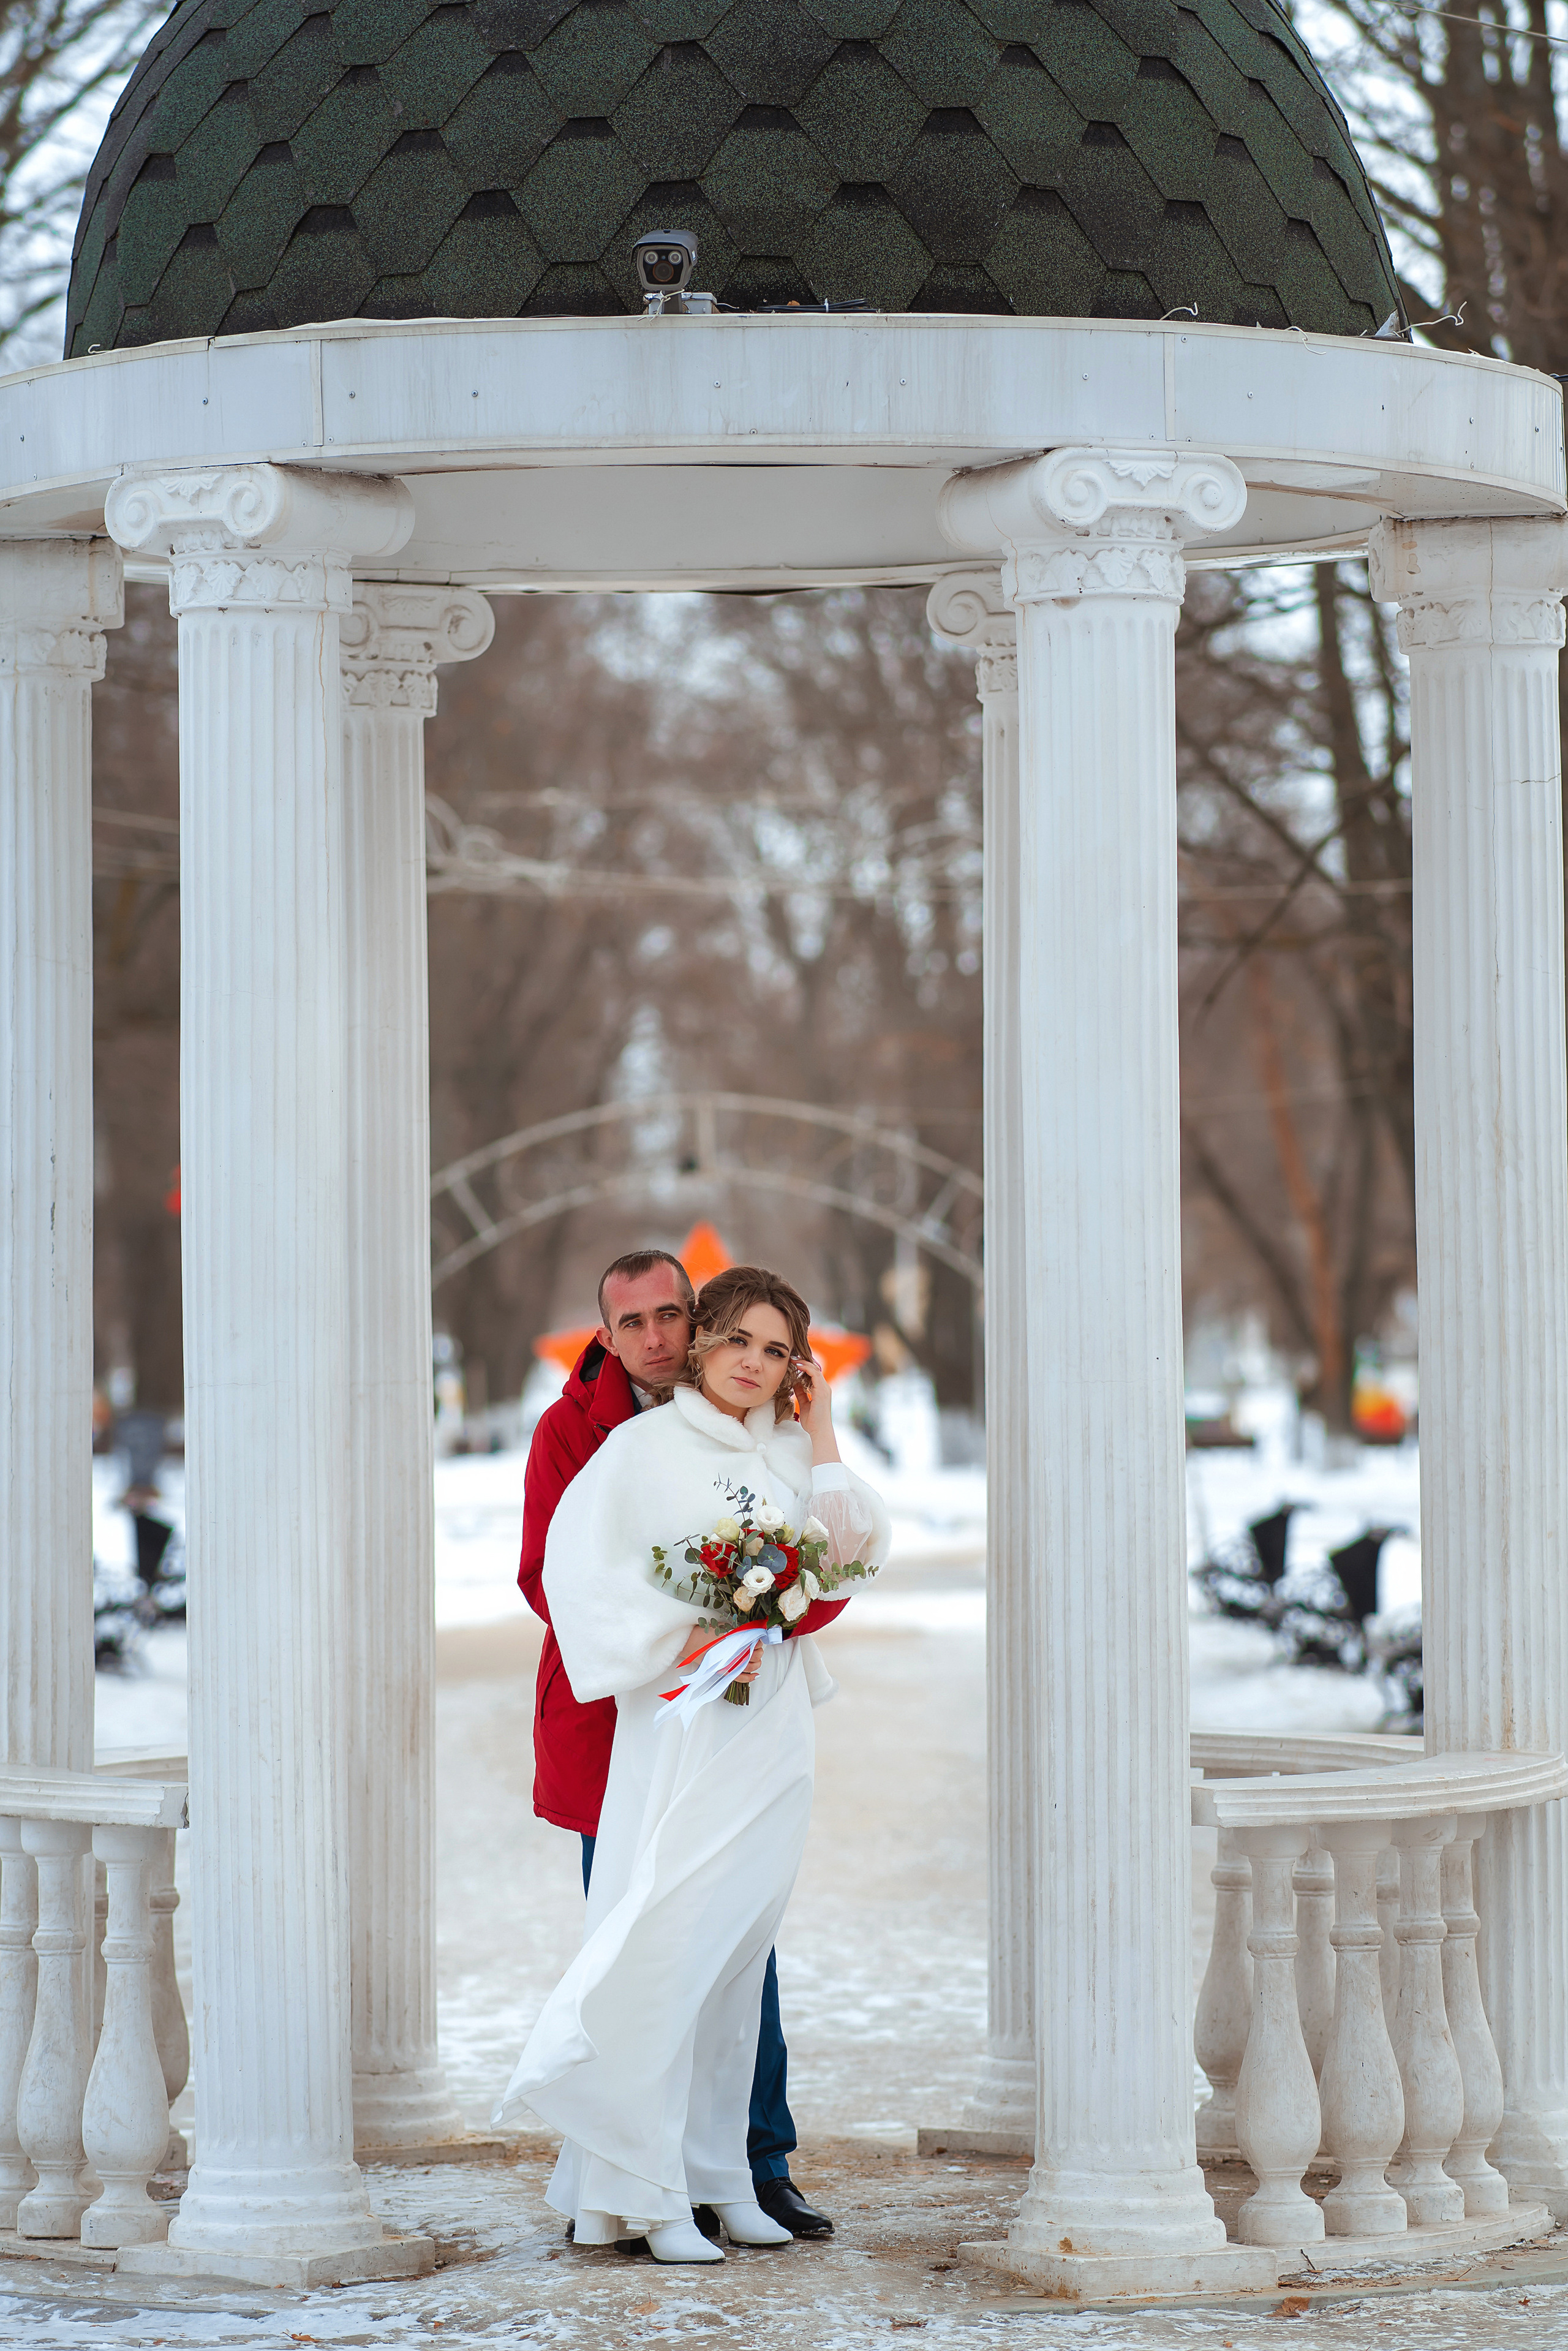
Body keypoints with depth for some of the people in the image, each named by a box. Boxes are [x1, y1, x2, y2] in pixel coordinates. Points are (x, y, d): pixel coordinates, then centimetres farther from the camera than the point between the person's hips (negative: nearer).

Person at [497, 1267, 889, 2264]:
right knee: (667, 1948, -10)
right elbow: (584, 1569, -9)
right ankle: (644, 2190, -8)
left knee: (739, 1954, 8)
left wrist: (821, 1437, 3)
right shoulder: (644, 1447, -1)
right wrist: (683, 1637, -18)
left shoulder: (791, 1453, 13)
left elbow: (859, 1550, 4)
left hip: (775, 1729, 5)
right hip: (680, 1726, -5)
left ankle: (719, 2172, 14)